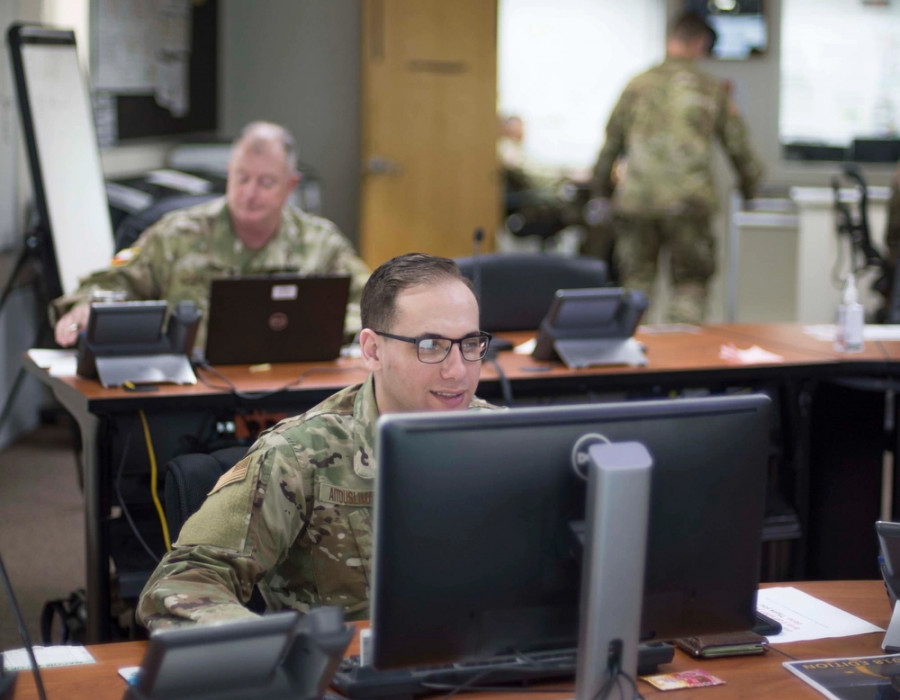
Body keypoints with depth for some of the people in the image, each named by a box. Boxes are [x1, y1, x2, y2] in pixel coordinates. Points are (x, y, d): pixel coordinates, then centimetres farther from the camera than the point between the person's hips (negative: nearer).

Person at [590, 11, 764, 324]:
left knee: (635, 280, 11)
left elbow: (611, 143, 14)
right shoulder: (712, 90, 8)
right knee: (690, 283, 6)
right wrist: (749, 187, 29)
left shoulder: (638, 85, 11)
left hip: (635, 201, 2)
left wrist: (600, 191, 25)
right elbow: (738, 147, 13)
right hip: (689, 202, -2)